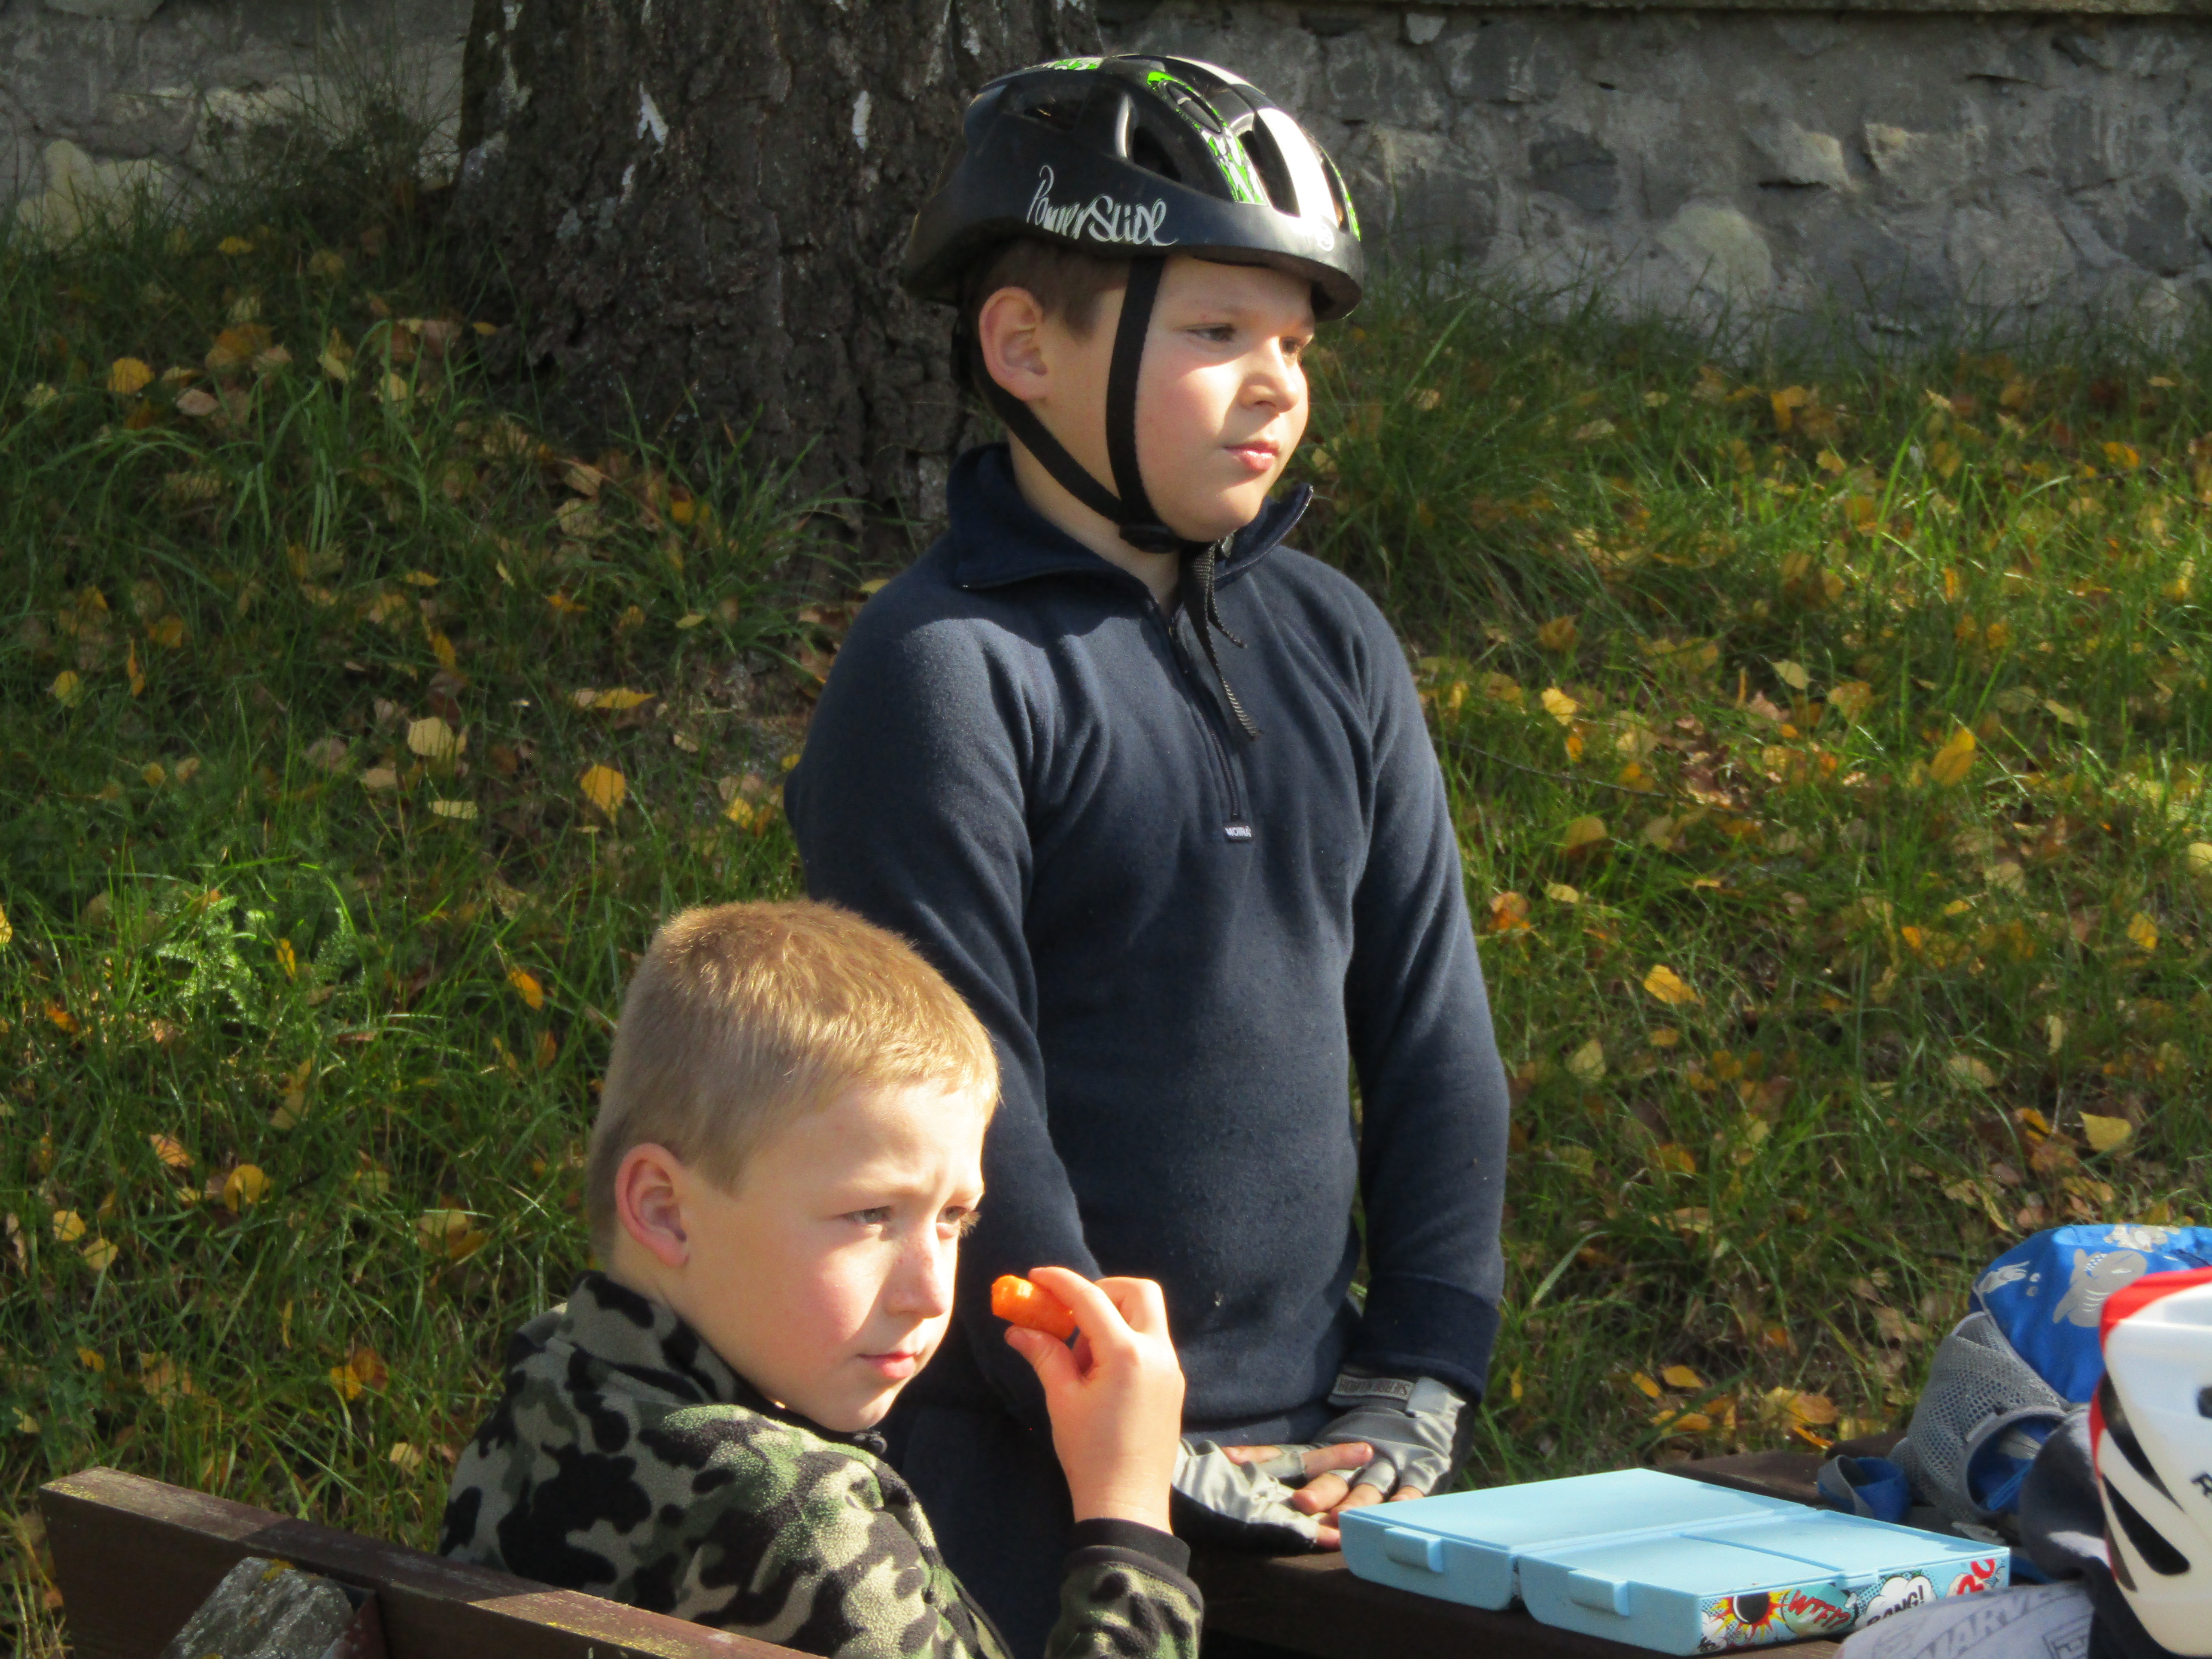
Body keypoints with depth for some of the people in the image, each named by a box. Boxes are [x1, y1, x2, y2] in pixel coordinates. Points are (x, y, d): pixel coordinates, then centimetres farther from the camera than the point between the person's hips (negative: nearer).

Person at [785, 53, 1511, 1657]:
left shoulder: (1335, 647, 8)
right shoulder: (945, 670, -11)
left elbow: (1433, 1028, 11)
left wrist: (1421, 1385, 3)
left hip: (1316, 1445, 6)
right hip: (1022, 1468, -6)